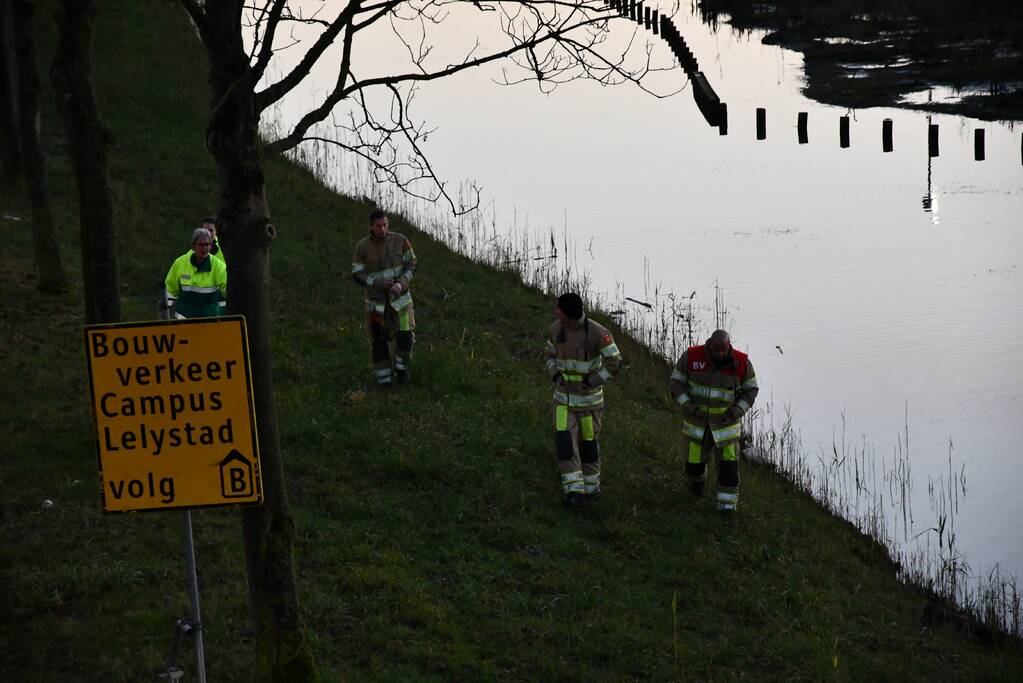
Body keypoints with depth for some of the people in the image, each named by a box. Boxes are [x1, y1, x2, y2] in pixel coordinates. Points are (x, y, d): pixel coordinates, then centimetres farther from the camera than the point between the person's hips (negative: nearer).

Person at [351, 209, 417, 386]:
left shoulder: (400, 240, -10)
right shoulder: (362, 246, -12)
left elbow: (411, 264, -3)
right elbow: (357, 275, -8)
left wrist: (401, 284, -20)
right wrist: (378, 282, -24)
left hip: (399, 297, 1)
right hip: (376, 300, -1)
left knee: (405, 336, -6)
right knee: (379, 340, 3)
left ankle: (401, 368, 20)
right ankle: (383, 377, 20)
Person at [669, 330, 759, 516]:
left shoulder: (741, 362, -15)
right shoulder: (692, 357, -16)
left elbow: (750, 389, -2)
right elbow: (676, 382, -6)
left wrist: (738, 410, -15)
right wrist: (687, 405, -19)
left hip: (725, 422, -1)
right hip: (697, 420, 1)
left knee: (728, 464, -9)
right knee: (694, 461, 12)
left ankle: (727, 508, 1)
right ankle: (697, 479, 48)